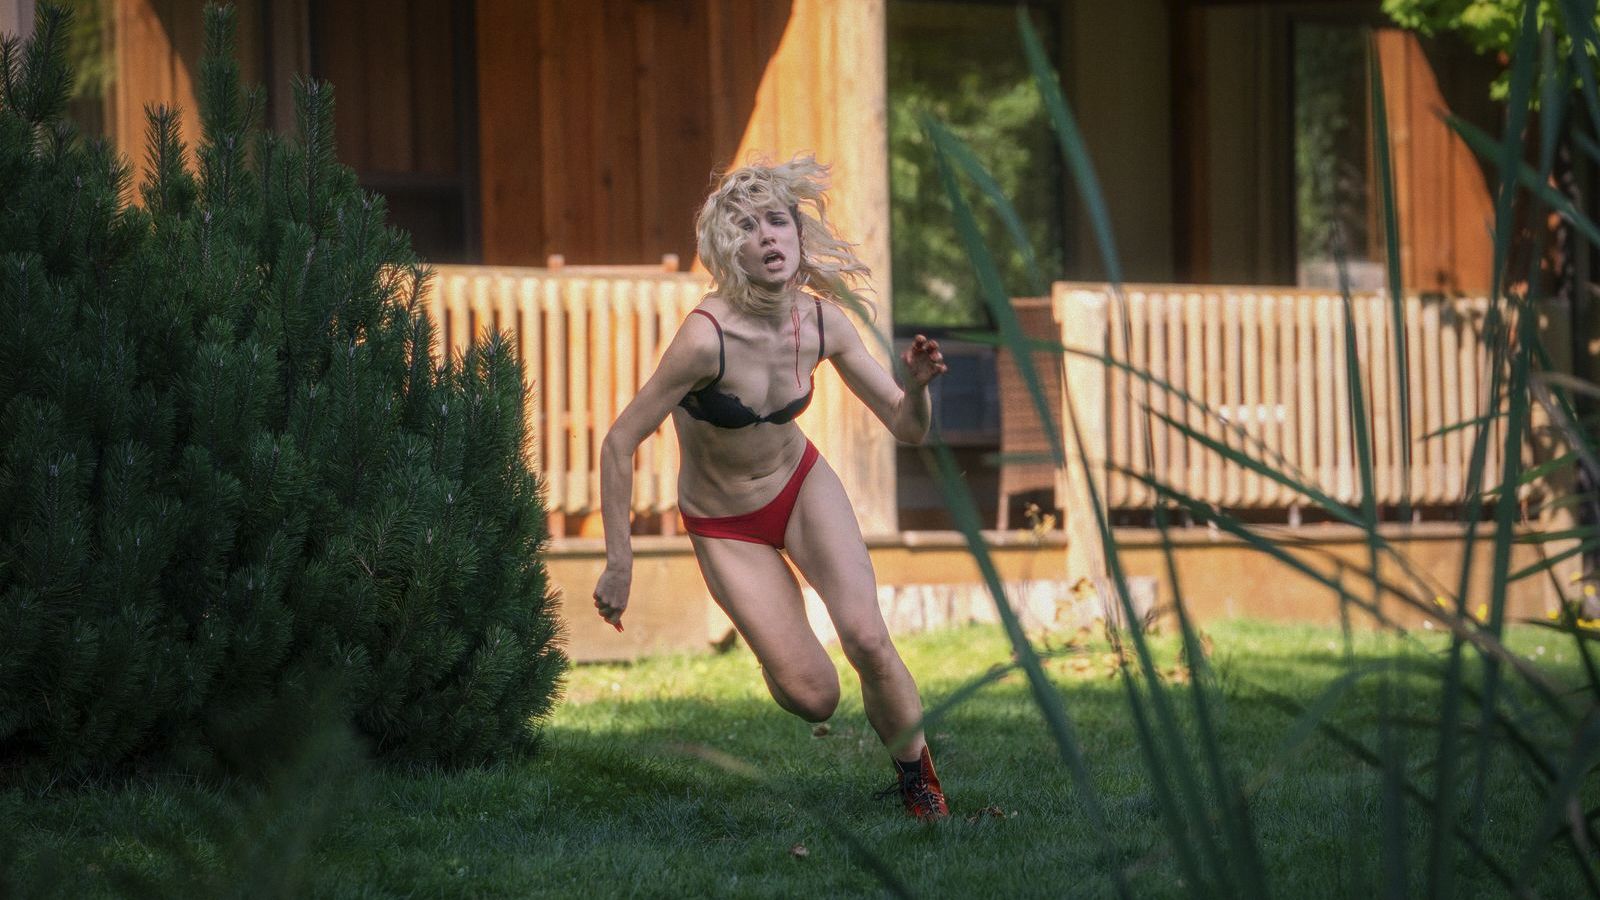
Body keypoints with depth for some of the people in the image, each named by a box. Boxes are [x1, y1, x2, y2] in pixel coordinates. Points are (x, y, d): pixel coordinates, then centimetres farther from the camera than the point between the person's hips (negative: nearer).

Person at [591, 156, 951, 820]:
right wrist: (619, 564, -22)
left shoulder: (822, 322, -15)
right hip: (724, 525, -3)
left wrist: (917, 385, -28)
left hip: (801, 486, 3)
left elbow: (907, 428, -5)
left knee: (866, 639, -17)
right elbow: (620, 443, -25)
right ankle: (776, 662, 28)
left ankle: (916, 773, 8)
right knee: (813, 695, -10)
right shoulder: (708, 335, -31)